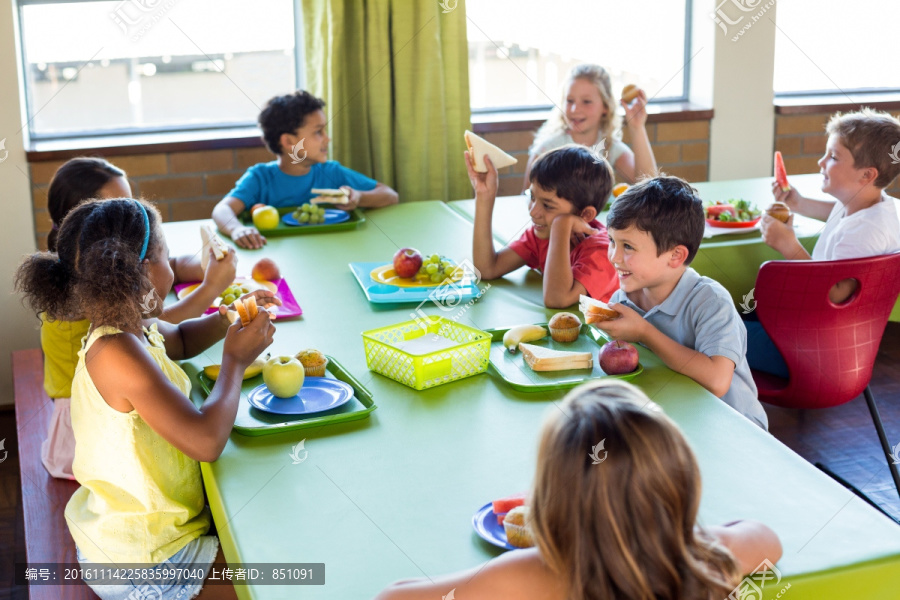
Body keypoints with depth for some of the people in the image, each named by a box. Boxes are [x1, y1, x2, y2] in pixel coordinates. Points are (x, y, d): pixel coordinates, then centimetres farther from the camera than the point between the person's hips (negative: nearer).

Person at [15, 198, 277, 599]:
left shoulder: (133, 330, -1)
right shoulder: (117, 353, -31)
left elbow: (180, 340, 24)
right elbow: (206, 441, -36)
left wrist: (228, 318, 5)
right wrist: (236, 360, -20)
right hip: (145, 565, -9)